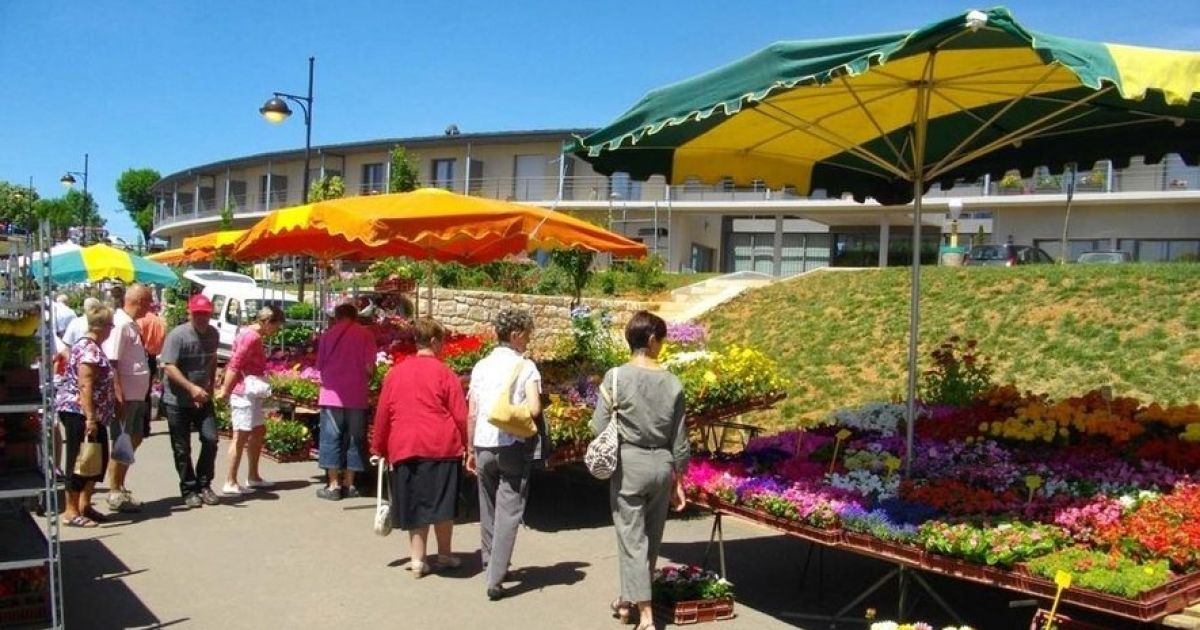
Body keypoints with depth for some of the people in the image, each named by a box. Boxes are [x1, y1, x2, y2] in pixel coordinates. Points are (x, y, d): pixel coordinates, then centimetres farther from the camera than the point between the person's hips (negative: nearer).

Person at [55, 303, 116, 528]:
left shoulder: (90, 347, 15)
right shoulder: (90, 350, -17)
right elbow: (85, 386, -23)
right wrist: (90, 418, -26)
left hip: (92, 415, 10)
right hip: (80, 413, -10)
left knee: (99, 458, 13)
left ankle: (84, 505, 21)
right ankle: (71, 512, 5)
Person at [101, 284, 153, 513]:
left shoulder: (132, 325, 13)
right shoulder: (120, 325, -16)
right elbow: (112, 363, -20)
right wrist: (119, 397, -23)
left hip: (137, 396, 10)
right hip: (125, 397, -10)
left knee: (134, 439, 16)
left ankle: (120, 487, 26)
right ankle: (115, 494, 9)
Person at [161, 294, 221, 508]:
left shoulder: (212, 334, 3)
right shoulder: (177, 335, -16)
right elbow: (169, 367, -22)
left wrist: (210, 386, 11)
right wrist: (192, 388, -33)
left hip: (203, 399, 5)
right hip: (177, 402, -5)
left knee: (210, 439, -4)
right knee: (182, 449, 3)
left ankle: (204, 485, 11)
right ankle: (189, 490, 16)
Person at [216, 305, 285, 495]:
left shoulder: (252, 335, 15)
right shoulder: (251, 337, -17)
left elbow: (234, 364, 16)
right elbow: (235, 366, -20)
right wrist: (225, 391, -19)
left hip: (251, 394, 11)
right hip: (244, 392, -11)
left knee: (259, 431, 16)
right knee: (241, 437, -7)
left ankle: (253, 477, 24)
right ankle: (230, 483, -2)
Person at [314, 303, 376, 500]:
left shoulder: (329, 334, 3)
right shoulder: (366, 335, 0)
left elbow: (320, 366, 5)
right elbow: (369, 367, -6)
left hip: (332, 394, 0)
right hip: (357, 396, 0)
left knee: (331, 438, 5)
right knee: (354, 439, 9)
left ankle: (333, 485, 3)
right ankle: (349, 484, 13)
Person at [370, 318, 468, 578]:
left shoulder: (395, 372, 7)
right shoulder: (444, 373, -4)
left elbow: (382, 414, 10)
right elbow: (460, 415, -5)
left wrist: (379, 448, 20)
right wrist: (466, 445, 7)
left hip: (405, 448, 3)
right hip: (442, 447, -3)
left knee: (416, 505, 9)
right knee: (442, 503, 8)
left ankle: (417, 560, 11)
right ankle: (444, 555, 18)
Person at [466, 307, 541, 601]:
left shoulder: (481, 366, 7)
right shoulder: (525, 367, -6)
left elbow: (471, 414, 7)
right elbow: (534, 409, -17)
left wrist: (471, 450, 15)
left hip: (483, 445, 5)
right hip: (513, 446, -4)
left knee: (488, 510, 19)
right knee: (508, 512, 0)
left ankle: (490, 565, 31)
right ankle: (495, 579, -6)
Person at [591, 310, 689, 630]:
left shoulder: (616, 377, -10)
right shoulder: (672, 383, -2)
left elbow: (599, 427, -9)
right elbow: (679, 439, 3)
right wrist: (677, 480, 13)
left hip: (628, 465, -3)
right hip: (662, 466, 3)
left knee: (632, 539, 4)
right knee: (651, 538, 17)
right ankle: (630, 598, 33)